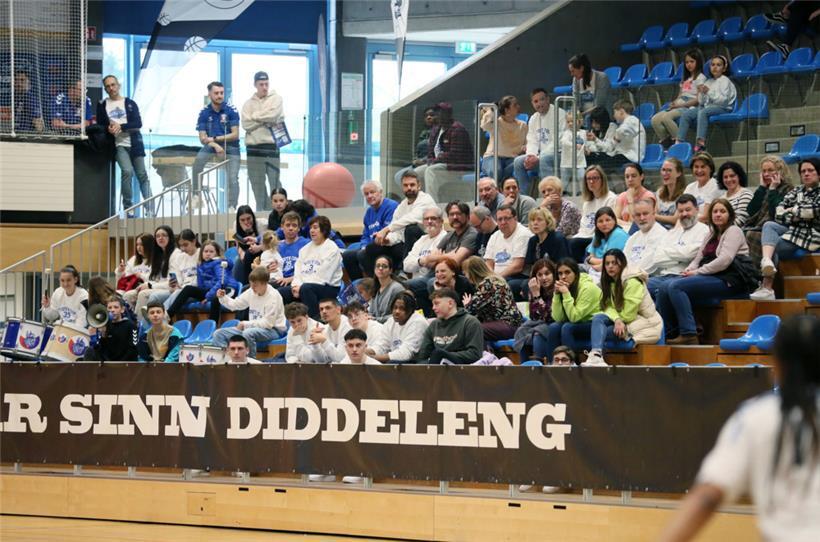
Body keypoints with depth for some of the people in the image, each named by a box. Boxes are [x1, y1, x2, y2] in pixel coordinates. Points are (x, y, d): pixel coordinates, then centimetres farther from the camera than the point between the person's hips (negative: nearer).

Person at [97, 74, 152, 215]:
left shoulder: (130, 103, 7)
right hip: (118, 145, -1)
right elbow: (100, 126, 9)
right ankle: (128, 207, -10)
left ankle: (150, 210, 8)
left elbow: (138, 123, -3)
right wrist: (109, 129, -13)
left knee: (142, 175, 2)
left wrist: (120, 126, -16)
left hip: (134, 144, 1)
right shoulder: (102, 106, 10)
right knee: (127, 171, -22)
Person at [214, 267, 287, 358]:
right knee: (218, 334, -4)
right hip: (252, 327, 7)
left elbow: (268, 323, -20)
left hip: (273, 329, -7)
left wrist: (245, 324, -18)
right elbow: (235, 304, 13)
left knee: (248, 333, -41)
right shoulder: (251, 292, 0)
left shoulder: (273, 296, -18)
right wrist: (223, 298, -7)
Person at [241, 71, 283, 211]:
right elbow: (246, 124, -1)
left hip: (271, 144, -3)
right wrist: (265, 121, -7)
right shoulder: (249, 103, 12)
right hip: (254, 146, 3)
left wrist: (255, 117, -2)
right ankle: (261, 209, 14)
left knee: (274, 181, -7)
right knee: (257, 182, 6)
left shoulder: (276, 98, 6)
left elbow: (273, 115, -12)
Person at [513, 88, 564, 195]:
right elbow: (532, 141, 12)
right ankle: (524, 196, -8)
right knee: (518, 162, -11)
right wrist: (530, 156, -12)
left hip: (558, 154, -7)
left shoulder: (558, 114, -11)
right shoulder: (534, 118, 14)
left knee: (544, 159, -37)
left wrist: (538, 158, -21)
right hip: (540, 155, 7)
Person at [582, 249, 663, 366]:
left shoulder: (633, 282, -19)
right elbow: (608, 307, -2)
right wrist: (617, 320, -22)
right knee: (598, 318, -20)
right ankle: (596, 355, -37)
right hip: (623, 321, 8)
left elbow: (628, 315, -19)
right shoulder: (610, 282, 8)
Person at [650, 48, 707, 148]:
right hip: (679, 106, 8)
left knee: (665, 117, -33)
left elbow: (698, 99, -10)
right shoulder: (685, 78, 27)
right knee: (655, 119, -16)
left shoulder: (700, 78, 1)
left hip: (690, 107, -8)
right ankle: (665, 143, -14)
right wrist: (673, 104, -1)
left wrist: (680, 104, -15)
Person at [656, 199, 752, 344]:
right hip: (710, 277, 8)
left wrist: (697, 272, -13)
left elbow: (724, 261, -15)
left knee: (676, 287, -26)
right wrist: (690, 269, -3)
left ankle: (688, 335, -29)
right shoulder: (712, 235, 25)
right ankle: (669, 333, -10)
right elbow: (699, 258, 21)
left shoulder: (733, 231, -1)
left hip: (727, 281, -8)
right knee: (665, 287, -9)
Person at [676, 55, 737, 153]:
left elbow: (724, 100, -13)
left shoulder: (725, 81, 0)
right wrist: (701, 93, -4)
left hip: (723, 108, -7)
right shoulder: (708, 82, 20)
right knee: (685, 114, -12)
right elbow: (701, 102, 17)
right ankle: (679, 142, -20)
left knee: (703, 112, -37)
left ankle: (701, 142, -48)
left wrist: (709, 92, -20)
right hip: (708, 106, 7)